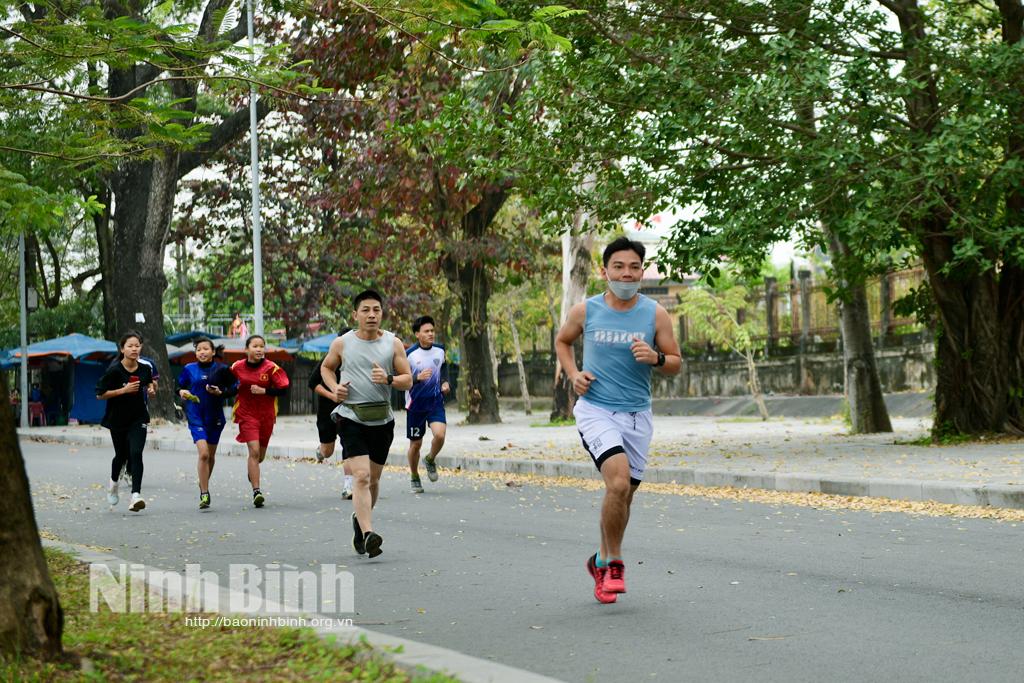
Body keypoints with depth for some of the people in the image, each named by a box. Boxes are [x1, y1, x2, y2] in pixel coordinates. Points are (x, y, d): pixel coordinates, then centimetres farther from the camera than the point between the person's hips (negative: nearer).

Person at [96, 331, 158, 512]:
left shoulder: (145, 369, -3)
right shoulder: (114, 371, -15)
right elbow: (100, 394, -14)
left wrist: (151, 388, -2)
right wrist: (123, 390, -22)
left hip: (138, 418, 1)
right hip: (118, 419, -1)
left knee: (136, 454, -15)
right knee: (121, 455, 14)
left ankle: (136, 495, -20)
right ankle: (113, 483, 46)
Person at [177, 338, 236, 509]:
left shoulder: (221, 369, -2)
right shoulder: (189, 370, 0)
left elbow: (233, 387, 5)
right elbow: (180, 386, 13)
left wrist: (221, 392, -13)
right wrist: (181, 392, -8)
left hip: (215, 417, 2)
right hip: (196, 417, -2)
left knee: (211, 455, 15)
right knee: (203, 453, -17)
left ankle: (204, 483, 41)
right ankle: (204, 494, -12)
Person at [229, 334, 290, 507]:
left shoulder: (271, 368, -9)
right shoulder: (237, 367, -4)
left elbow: (283, 389, -9)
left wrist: (263, 391, -18)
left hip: (267, 415, 1)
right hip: (247, 414, -1)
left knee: (260, 455, 14)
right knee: (254, 451, -16)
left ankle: (252, 471, 51)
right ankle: (256, 492, -16)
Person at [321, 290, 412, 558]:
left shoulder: (393, 343, 2)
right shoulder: (342, 344, 0)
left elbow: (408, 380, 3)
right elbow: (326, 367, 18)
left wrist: (389, 379, -17)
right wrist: (334, 388, -1)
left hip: (382, 420, 3)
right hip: (351, 418, -3)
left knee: (374, 479, 14)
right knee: (361, 476, -18)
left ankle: (360, 520, 40)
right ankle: (367, 534, -25)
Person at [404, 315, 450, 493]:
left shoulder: (440, 350, 0)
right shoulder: (409, 354, -13)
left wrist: (445, 382, 4)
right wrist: (418, 378, -27)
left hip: (436, 402, 2)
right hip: (415, 404, -2)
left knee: (439, 434, -20)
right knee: (415, 443, 6)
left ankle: (430, 460, 12)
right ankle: (415, 478, 27)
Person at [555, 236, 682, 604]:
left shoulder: (656, 314, 0)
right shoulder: (585, 311, -2)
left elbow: (676, 364, 6)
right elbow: (562, 341, 17)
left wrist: (656, 358, -16)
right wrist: (573, 374, 0)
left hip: (637, 415, 3)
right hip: (595, 409, -3)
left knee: (624, 494, 12)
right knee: (618, 482, -23)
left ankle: (602, 561, 35)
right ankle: (614, 563, -6)